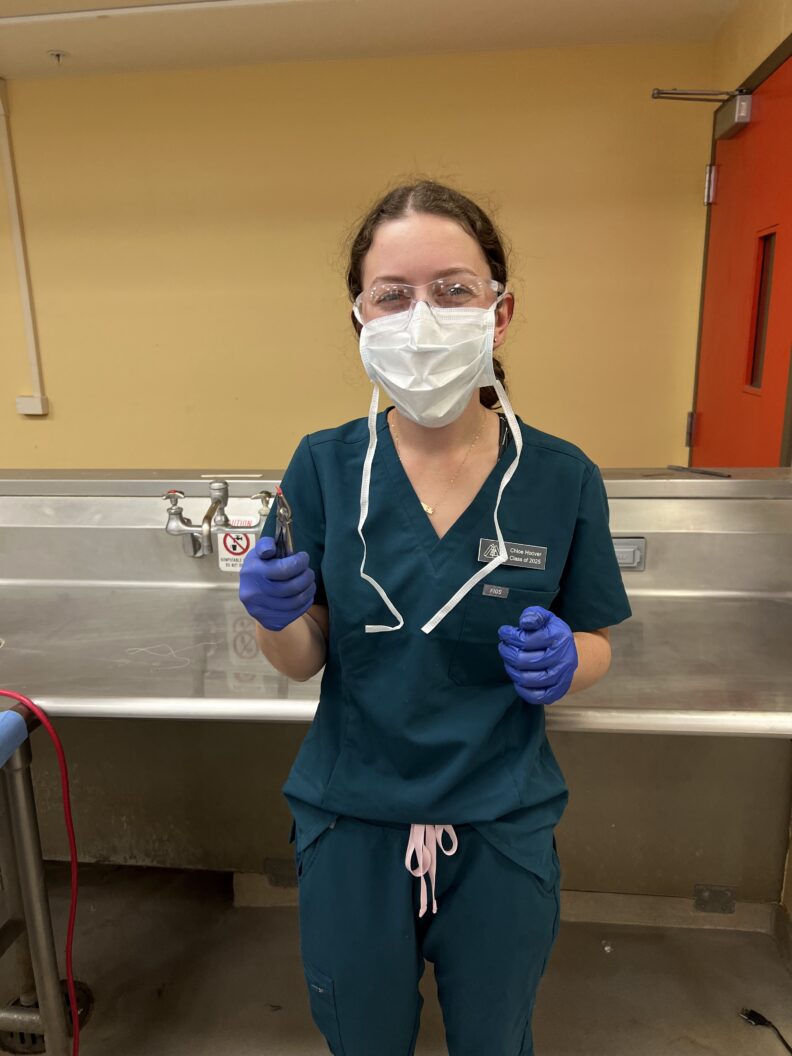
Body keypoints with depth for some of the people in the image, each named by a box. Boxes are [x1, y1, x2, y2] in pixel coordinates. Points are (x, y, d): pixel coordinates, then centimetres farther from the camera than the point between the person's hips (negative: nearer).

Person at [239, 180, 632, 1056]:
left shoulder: (562, 479, -13)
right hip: (350, 820, 1)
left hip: (501, 830, 0)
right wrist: (274, 614, -27)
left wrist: (561, 662, -23)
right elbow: (303, 660, -6)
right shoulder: (325, 466, -12)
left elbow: (592, 647, -1)